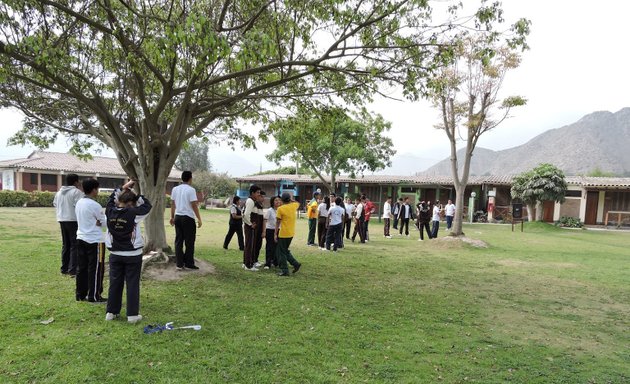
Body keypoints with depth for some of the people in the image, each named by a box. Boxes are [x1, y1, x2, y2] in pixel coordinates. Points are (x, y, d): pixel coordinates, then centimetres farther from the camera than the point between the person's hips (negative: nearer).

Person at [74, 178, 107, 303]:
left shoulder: (79, 203, 7)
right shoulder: (94, 205, -17)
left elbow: (83, 220, 12)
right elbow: (104, 222, -9)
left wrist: (96, 222, -1)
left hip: (81, 238, 8)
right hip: (94, 241, -8)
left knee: (81, 268, 13)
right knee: (95, 269, 1)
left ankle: (80, 294, 21)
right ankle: (94, 296, 6)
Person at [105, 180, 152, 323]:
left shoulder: (110, 212, -5)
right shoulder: (133, 213, -17)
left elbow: (111, 198, 15)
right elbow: (147, 206, -2)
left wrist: (123, 188, 15)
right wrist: (136, 194, -1)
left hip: (115, 254, 4)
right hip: (133, 255, -4)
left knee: (115, 283, 13)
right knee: (132, 284, 2)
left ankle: (111, 312, 20)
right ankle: (132, 314, 6)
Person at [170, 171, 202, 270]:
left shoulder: (175, 189, 8)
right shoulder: (191, 190, -10)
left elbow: (172, 204, 12)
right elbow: (194, 205, -13)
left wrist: (172, 217, 21)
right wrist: (199, 219, -9)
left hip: (177, 217, 6)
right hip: (188, 217, -6)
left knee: (178, 241, 9)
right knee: (189, 242, 3)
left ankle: (179, 264, 11)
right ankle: (189, 263, 8)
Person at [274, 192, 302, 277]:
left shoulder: (280, 209, -12)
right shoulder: (294, 206, 3)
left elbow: (278, 222, -11)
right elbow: (297, 203, 30)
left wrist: (275, 234, -6)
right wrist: (291, 199, 25)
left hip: (283, 234, -6)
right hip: (291, 233, 7)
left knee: (281, 252, 4)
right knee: (285, 250, 22)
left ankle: (284, 270, 4)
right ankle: (296, 264, 14)